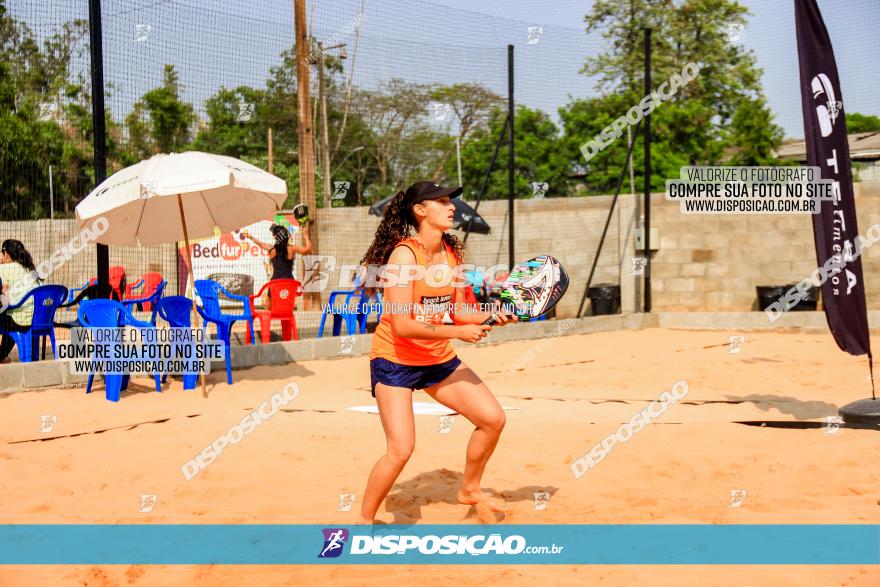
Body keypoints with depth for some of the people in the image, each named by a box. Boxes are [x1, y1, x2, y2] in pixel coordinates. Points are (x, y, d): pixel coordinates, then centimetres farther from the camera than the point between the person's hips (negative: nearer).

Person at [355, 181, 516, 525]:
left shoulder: (452, 252, 1)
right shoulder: (404, 254, -22)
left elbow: (457, 313, 8)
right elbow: (402, 325, -27)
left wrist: (493, 316, -10)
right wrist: (458, 332, -24)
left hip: (439, 359, 7)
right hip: (395, 360, -7)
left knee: (493, 418, 3)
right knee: (401, 449, -15)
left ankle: (470, 489, 27)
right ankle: (364, 520, 9)